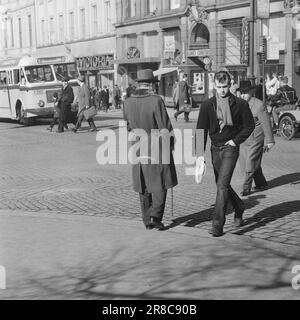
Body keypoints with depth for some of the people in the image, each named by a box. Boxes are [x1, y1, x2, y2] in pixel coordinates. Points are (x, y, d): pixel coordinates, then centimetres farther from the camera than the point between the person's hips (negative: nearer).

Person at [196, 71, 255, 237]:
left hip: (230, 148, -4)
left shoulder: (240, 104, -6)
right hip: (215, 149, 4)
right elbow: (201, 130, -3)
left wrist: (236, 140, -6)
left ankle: (218, 224, -11)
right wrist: (200, 155, -11)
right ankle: (239, 208, 41)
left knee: (222, 185, -14)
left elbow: (249, 126, 5)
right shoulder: (207, 105, -1)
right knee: (222, 184, 15)